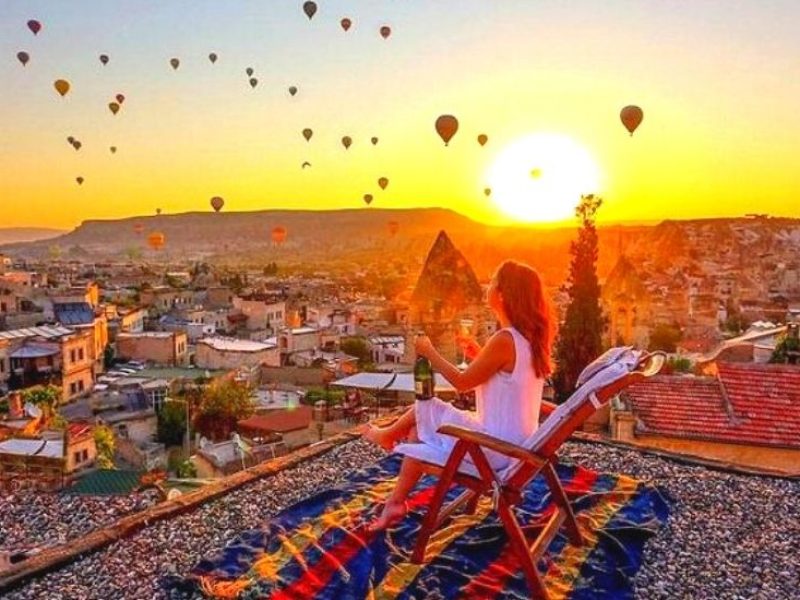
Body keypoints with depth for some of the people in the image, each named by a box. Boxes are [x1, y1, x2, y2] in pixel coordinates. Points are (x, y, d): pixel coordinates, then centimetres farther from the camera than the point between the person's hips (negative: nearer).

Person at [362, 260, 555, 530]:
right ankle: (395, 503, 24)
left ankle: (388, 434, 35)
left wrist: (429, 352, -3)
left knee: (425, 409, 4)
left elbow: (462, 382, -15)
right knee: (419, 431, 14)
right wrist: (479, 354, 9)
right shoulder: (531, 337, 3)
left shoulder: (504, 340, -24)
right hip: (519, 443, 9)